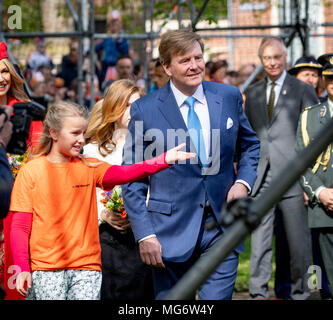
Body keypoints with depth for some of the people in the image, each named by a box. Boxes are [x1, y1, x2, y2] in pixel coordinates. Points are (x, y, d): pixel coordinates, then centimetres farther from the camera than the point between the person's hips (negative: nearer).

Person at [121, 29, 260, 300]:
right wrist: (144, 234, -9)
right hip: (172, 231, -1)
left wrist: (244, 181, 0)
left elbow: (251, 145, 20)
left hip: (222, 228, 2)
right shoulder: (144, 110, -4)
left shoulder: (229, 97, 5)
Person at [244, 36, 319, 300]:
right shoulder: (252, 93, 15)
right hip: (261, 177, 3)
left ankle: (301, 292, 13)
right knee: (259, 239, 2)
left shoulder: (303, 90, 2)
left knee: (298, 240, 3)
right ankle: (258, 292, 7)